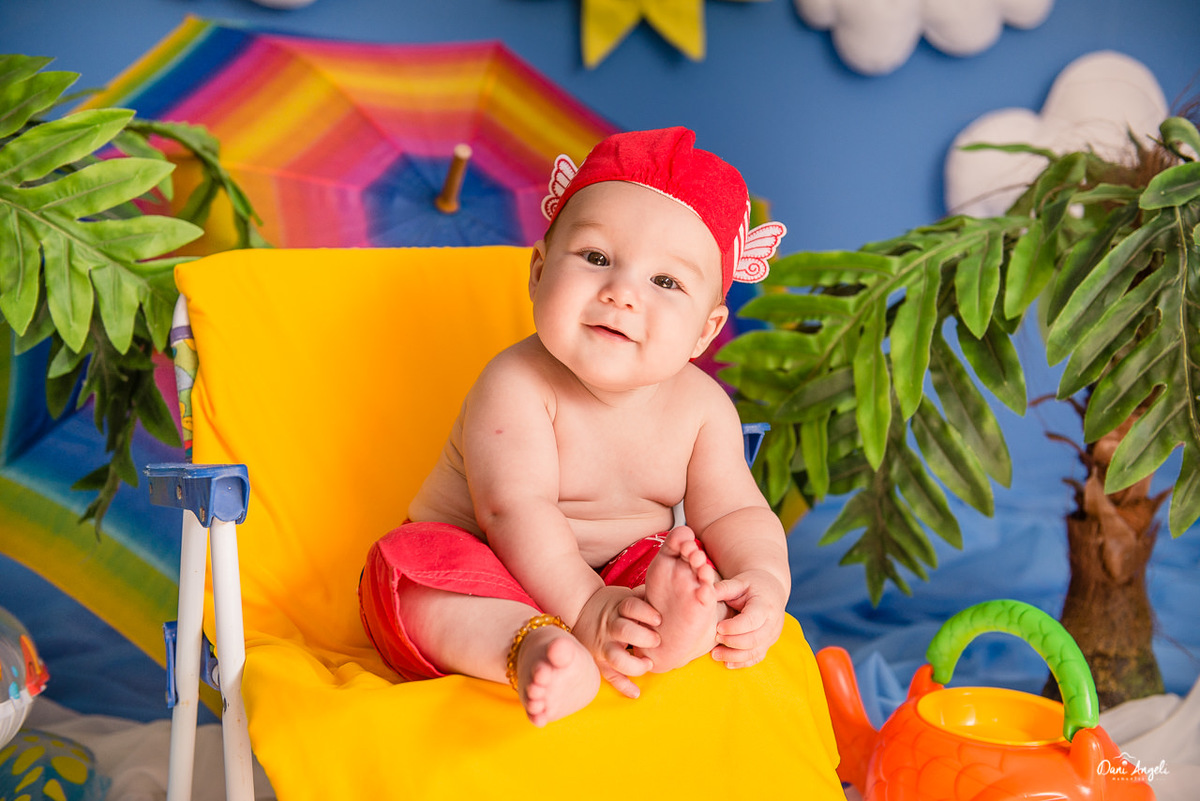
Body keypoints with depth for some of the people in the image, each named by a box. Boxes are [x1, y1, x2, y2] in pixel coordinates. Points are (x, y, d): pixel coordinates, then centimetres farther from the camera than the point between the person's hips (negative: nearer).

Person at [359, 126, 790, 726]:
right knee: (406, 568, -30)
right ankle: (531, 648, -52)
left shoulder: (702, 406, -5)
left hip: (624, 571, 4)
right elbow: (516, 510, -31)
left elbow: (734, 513, -6)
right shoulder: (516, 385, -22)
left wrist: (764, 580, -28)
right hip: (496, 576, -4)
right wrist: (585, 605, -44)